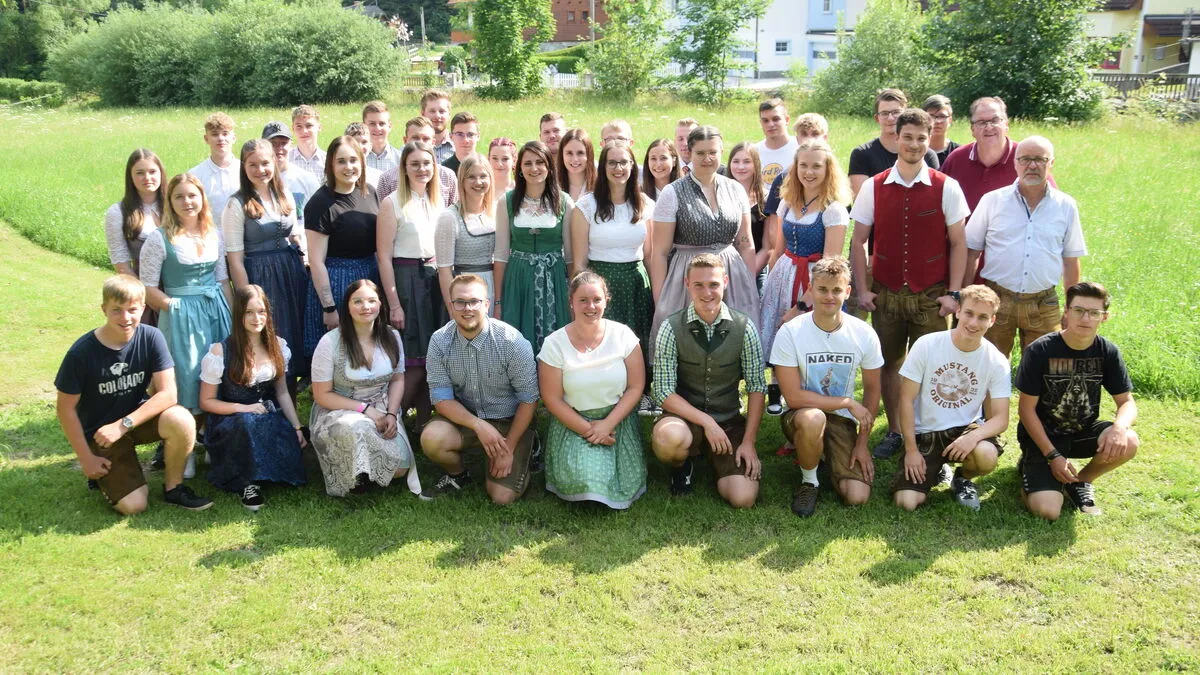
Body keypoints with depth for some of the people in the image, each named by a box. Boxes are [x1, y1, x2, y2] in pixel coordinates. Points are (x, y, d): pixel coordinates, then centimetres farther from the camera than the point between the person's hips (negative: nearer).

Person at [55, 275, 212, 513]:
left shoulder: (151, 337, -16)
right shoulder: (82, 352, -21)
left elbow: (168, 394, -19)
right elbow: (65, 408, -10)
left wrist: (123, 424, -26)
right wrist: (86, 458, -8)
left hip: (137, 416, 2)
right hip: (100, 432, -2)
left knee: (182, 421, -31)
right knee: (133, 505, -15)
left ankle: (173, 486, -6)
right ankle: (104, 474, 19)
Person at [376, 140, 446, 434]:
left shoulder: (438, 201, 13)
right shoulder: (392, 203, -6)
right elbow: (384, 256, -9)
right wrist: (394, 304, -13)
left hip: (436, 280, 6)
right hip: (406, 280, -6)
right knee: (412, 363, -6)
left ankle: (425, 424, 17)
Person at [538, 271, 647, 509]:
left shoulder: (622, 335, -6)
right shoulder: (555, 344, -10)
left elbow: (636, 387, -4)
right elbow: (552, 398, -6)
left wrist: (607, 424, -13)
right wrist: (587, 430, -13)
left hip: (617, 420, 1)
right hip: (573, 423, -1)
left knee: (626, 484, -15)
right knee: (583, 480, -23)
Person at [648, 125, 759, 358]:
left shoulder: (735, 190, 7)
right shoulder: (672, 194, -5)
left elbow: (746, 245, 13)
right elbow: (659, 253, -5)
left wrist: (752, 291, 9)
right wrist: (659, 303, -7)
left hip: (733, 277, 4)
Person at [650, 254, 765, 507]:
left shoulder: (744, 328, -6)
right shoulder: (671, 328, -11)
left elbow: (756, 388, -2)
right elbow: (664, 391, -12)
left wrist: (749, 442, -8)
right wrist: (706, 422, -20)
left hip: (730, 421, 1)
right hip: (686, 416, -1)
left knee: (743, 498, -17)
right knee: (669, 437, -38)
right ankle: (682, 466, 1)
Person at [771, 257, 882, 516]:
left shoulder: (864, 334, -8)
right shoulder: (790, 333, -17)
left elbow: (872, 389, 5)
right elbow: (794, 397, -18)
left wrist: (862, 442, 2)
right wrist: (848, 403, -17)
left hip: (842, 421, 3)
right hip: (800, 417, -3)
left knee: (857, 496, -16)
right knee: (812, 418, -40)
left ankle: (827, 455, 19)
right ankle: (808, 480, -9)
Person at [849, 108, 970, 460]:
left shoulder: (946, 188, -1)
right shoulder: (873, 187, 2)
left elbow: (958, 243, 1)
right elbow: (858, 241, 4)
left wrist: (953, 293, -5)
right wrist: (862, 289, -2)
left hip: (931, 296, -1)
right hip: (886, 295, 1)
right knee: (889, 364, 8)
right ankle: (893, 432, 22)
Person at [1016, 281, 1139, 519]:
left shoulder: (1108, 352, -7)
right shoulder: (1040, 351, -18)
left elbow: (1127, 402, -2)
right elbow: (1026, 409, -14)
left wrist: (1120, 426, -27)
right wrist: (1052, 456, -19)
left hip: (1083, 432, 4)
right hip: (1042, 435, -4)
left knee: (1128, 443, -28)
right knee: (1047, 510, -22)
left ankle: (1081, 480, 3)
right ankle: (1032, 465, 13)